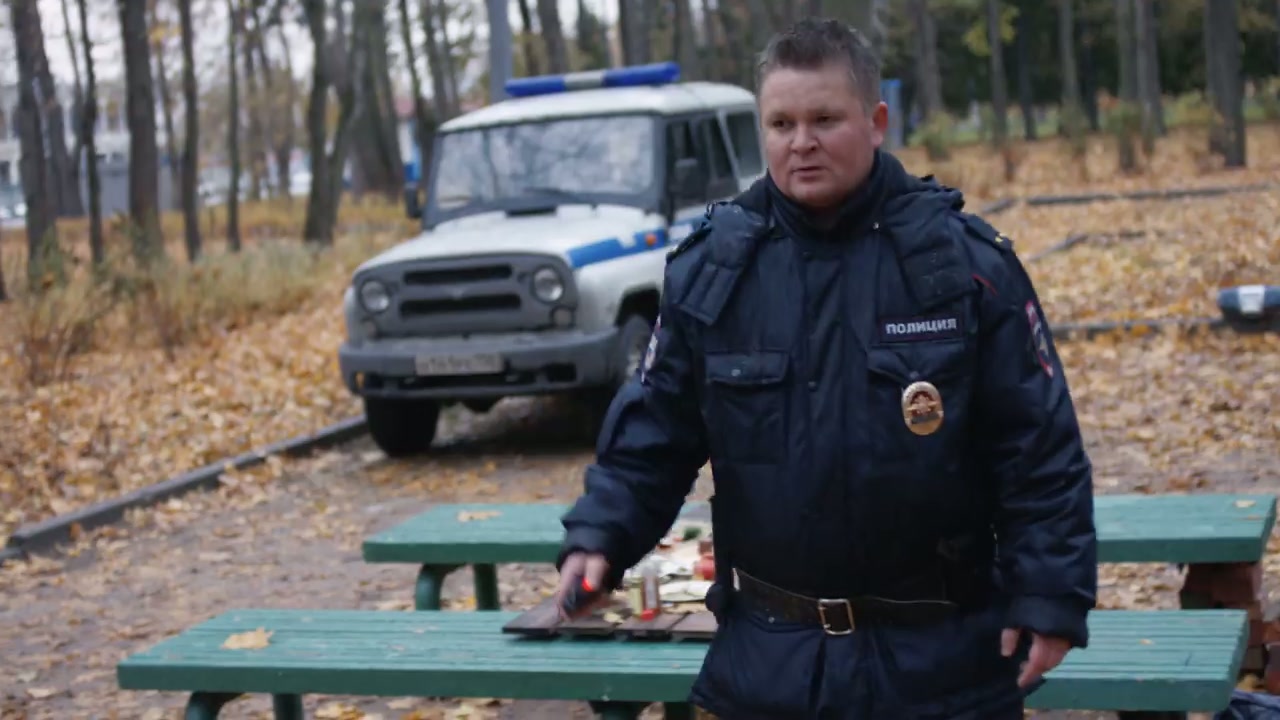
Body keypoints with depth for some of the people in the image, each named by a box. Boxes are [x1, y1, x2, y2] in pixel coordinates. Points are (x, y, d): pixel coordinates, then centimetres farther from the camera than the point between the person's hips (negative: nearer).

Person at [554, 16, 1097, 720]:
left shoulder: (962, 258, -7)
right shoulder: (710, 266, 0)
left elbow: (1039, 445, -6)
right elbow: (652, 431, 5)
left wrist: (1049, 595, -9)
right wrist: (599, 536, -9)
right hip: (768, 659, 2)